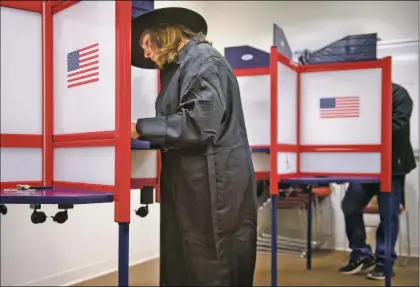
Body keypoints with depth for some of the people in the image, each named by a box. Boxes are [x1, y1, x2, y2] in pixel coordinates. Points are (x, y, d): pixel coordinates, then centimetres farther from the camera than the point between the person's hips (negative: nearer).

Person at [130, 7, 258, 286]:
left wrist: (140, 129, -14)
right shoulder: (182, 64, 20)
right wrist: (143, 131, 6)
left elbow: (198, 123, -20)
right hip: (194, 187, 9)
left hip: (214, 188, -9)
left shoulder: (202, 58, -8)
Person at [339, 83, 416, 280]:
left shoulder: (398, 94, -4)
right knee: (350, 206, 2)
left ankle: (383, 263, 14)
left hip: (392, 164, -5)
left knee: (388, 214, 1)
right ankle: (362, 255, 18)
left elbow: (398, 125, -16)